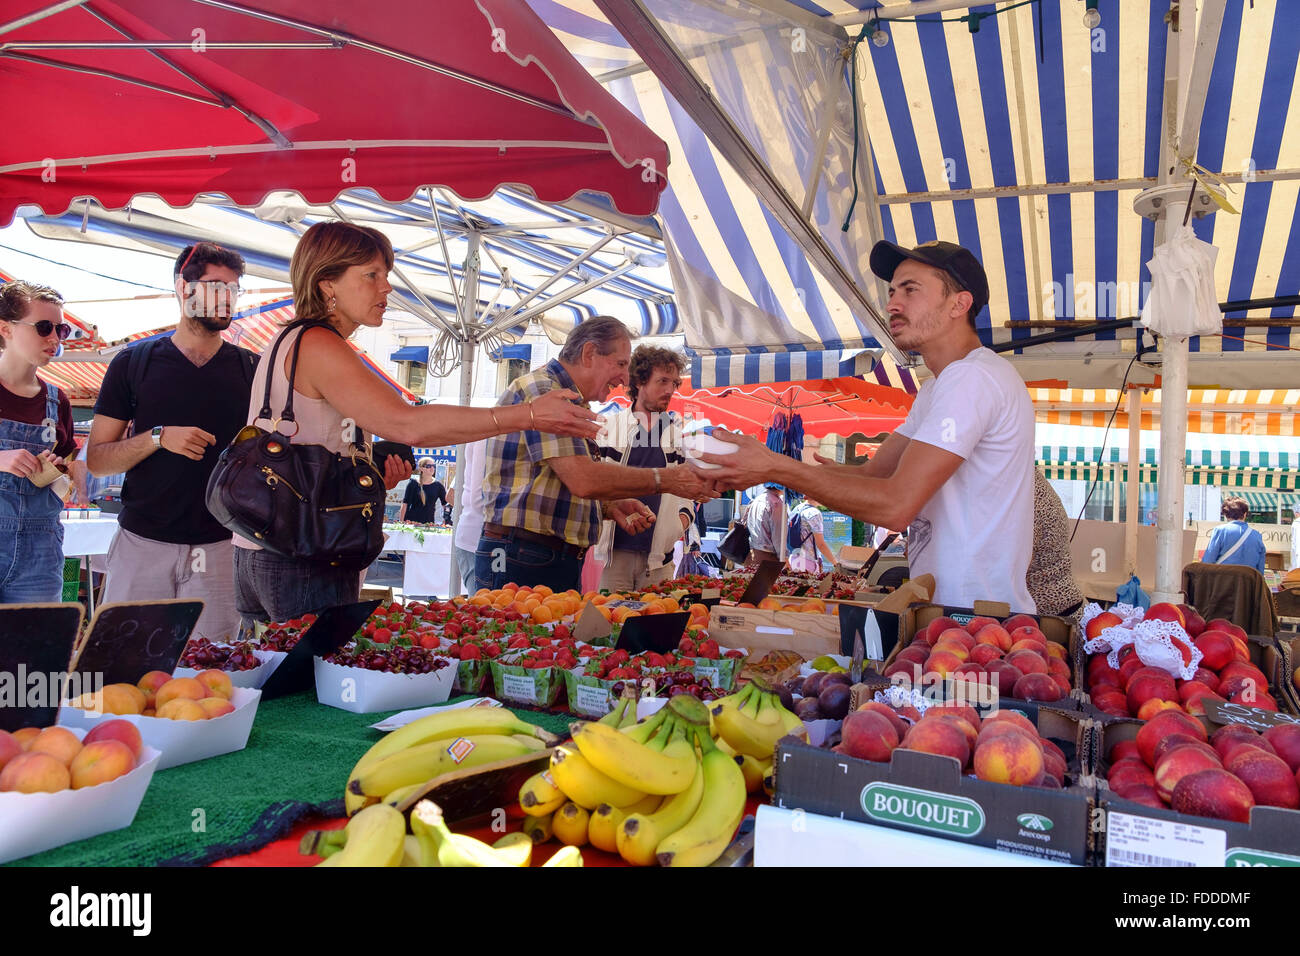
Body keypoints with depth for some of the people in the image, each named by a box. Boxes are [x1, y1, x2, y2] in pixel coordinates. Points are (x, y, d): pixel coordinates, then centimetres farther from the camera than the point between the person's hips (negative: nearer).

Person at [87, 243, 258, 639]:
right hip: (143, 543, 0)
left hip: (220, 545, 0)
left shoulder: (252, 369, 7)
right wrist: (159, 437, -12)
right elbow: (96, 459, 4)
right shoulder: (133, 363, 6)